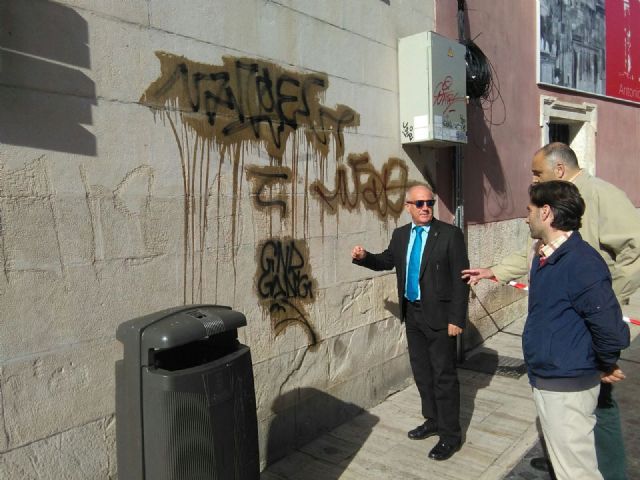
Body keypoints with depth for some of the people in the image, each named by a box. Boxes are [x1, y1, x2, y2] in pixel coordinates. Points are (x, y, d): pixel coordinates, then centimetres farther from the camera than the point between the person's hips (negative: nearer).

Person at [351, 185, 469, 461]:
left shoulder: (450, 234, -12)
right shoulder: (400, 235, 5)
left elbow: (460, 280, -12)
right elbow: (387, 261, 20)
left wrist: (456, 319, -16)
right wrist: (364, 257, 0)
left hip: (439, 315, -6)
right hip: (412, 314, 6)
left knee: (443, 375, 3)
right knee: (421, 371, 18)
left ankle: (451, 435, 19)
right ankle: (433, 420, 37)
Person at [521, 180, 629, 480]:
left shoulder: (580, 262, -24)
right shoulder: (543, 255, 5)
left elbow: (609, 326, -24)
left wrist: (606, 366, -9)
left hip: (567, 387, -9)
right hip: (546, 379, 9)